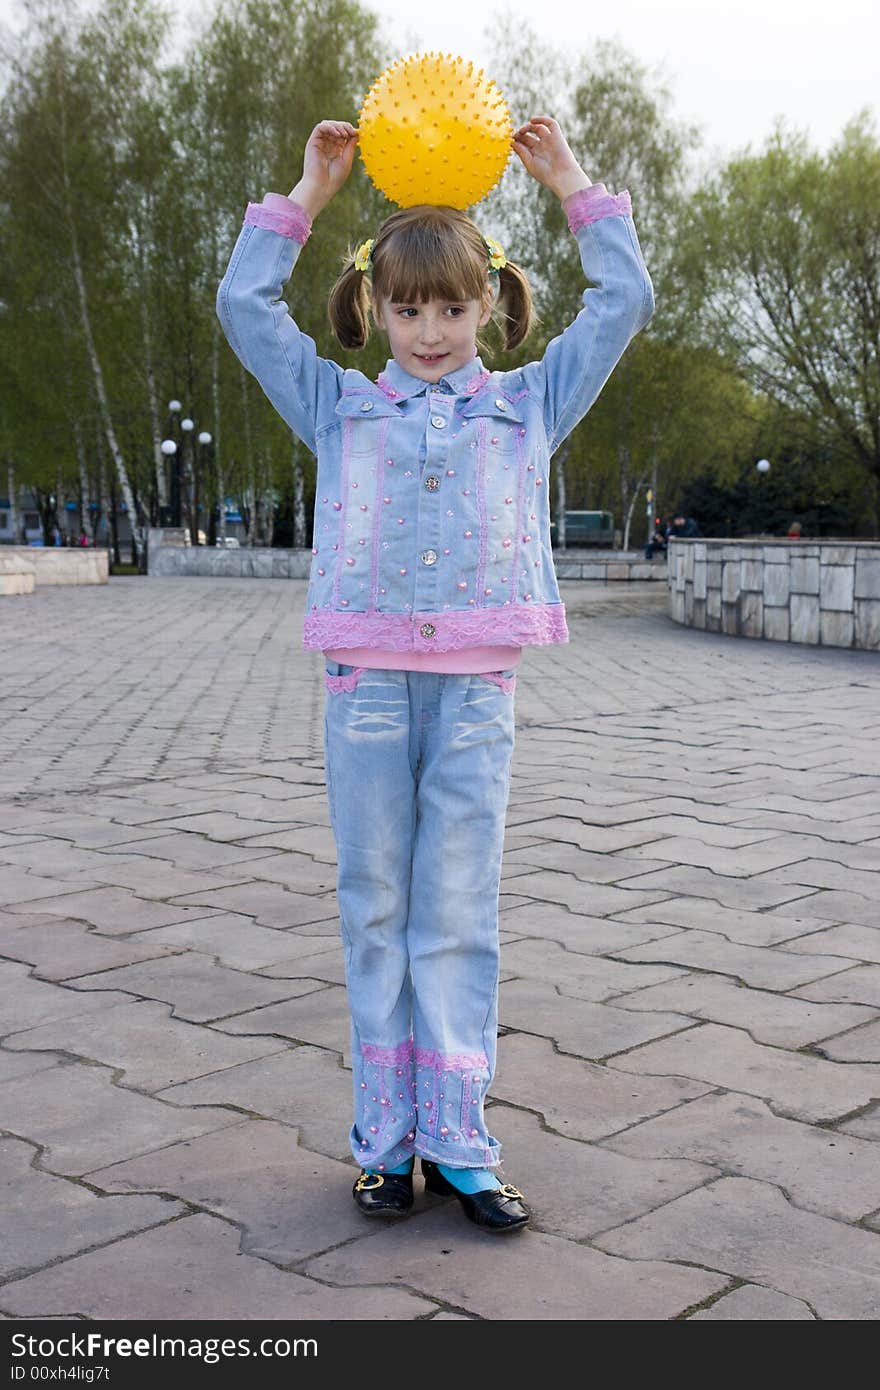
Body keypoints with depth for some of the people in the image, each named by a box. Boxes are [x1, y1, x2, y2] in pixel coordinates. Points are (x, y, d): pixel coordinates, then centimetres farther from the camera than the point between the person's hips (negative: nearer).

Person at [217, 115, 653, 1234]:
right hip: (366, 678, 1)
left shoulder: (528, 404, 12)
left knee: (459, 910, 1)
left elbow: (623, 303, 11)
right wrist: (306, 195, 11)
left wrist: (572, 187, 12)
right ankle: (387, 1137, 14)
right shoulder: (339, 406, 12)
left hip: (476, 686, 0)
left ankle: (457, 1139, 9)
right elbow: (245, 306, 9)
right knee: (376, 908, 5)